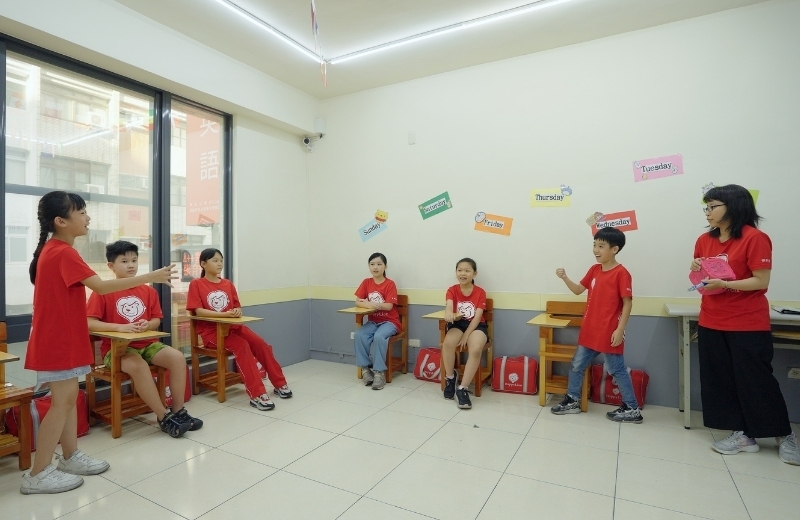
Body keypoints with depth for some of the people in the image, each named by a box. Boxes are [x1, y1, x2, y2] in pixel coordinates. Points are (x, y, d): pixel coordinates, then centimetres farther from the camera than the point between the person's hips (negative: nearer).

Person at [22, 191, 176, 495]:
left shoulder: (53, 250, 12)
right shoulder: (63, 253, -19)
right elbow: (102, 287, -26)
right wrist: (150, 277, -26)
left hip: (62, 338, 10)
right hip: (58, 341, -10)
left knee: (69, 398, 14)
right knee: (63, 401, -3)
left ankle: (70, 457, 24)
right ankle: (37, 475, 8)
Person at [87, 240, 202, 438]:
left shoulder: (148, 291, 8)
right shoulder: (103, 291, -4)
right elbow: (89, 323, -12)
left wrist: (148, 324, -14)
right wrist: (120, 327, -24)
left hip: (147, 343, 5)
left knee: (178, 358, -19)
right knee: (138, 366, -35)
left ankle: (178, 411, -8)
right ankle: (164, 417, -22)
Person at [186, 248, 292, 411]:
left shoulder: (228, 284, 13)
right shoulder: (196, 284, -2)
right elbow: (198, 311, -12)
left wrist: (237, 311, -11)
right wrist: (225, 314, -23)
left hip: (233, 326, 5)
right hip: (211, 330, -5)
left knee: (261, 345, -15)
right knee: (242, 346, -30)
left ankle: (280, 384, 1)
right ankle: (257, 394, -28)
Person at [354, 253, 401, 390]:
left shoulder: (390, 284, -9)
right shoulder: (366, 282, 4)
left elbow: (389, 306, -18)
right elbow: (357, 302, -2)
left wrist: (370, 303, -28)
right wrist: (371, 305, -23)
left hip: (389, 321, -4)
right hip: (373, 321, 4)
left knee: (379, 337, -34)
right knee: (358, 335, -25)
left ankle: (379, 372, -21)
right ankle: (365, 367, -11)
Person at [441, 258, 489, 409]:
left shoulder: (480, 293, -2)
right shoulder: (452, 290, 0)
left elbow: (477, 317, -10)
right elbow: (449, 307, -22)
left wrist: (466, 335, -21)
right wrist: (450, 314, -48)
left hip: (476, 326, -1)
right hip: (458, 324, 1)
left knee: (476, 349, -33)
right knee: (448, 342, -33)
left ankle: (462, 388, -19)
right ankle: (450, 377, -5)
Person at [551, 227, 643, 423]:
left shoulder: (621, 273, -14)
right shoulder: (594, 270, 7)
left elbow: (627, 303, -14)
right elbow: (578, 290, 14)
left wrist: (620, 329, -17)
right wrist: (565, 278, -3)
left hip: (609, 333, -7)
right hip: (589, 330, 7)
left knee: (617, 370, 7)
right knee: (577, 365, 13)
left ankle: (632, 409, 23)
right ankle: (572, 400, 27)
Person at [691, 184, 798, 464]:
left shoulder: (755, 238, -12)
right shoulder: (704, 240, 6)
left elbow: (762, 282, -15)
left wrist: (725, 284, -25)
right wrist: (696, 270, -7)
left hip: (748, 325, -6)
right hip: (711, 323, 6)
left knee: (757, 381, 5)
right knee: (721, 380, 8)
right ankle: (744, 435, 21)